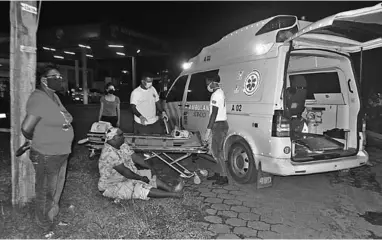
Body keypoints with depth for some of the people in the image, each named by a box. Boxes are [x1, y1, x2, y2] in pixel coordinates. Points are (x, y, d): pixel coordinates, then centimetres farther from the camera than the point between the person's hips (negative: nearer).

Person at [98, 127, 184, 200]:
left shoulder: (122, 146, -1)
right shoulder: (109, 153, -29)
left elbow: (135, 157, 3)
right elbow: (124, 171, -29)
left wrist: (149, 168, -5)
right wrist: (140, 178, -19)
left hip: (127, 177, 9)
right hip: (112, 187, -9)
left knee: (149, 174, -3)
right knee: (140, 188, -24)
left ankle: (172, 190, -12)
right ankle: (173, 195, -26)